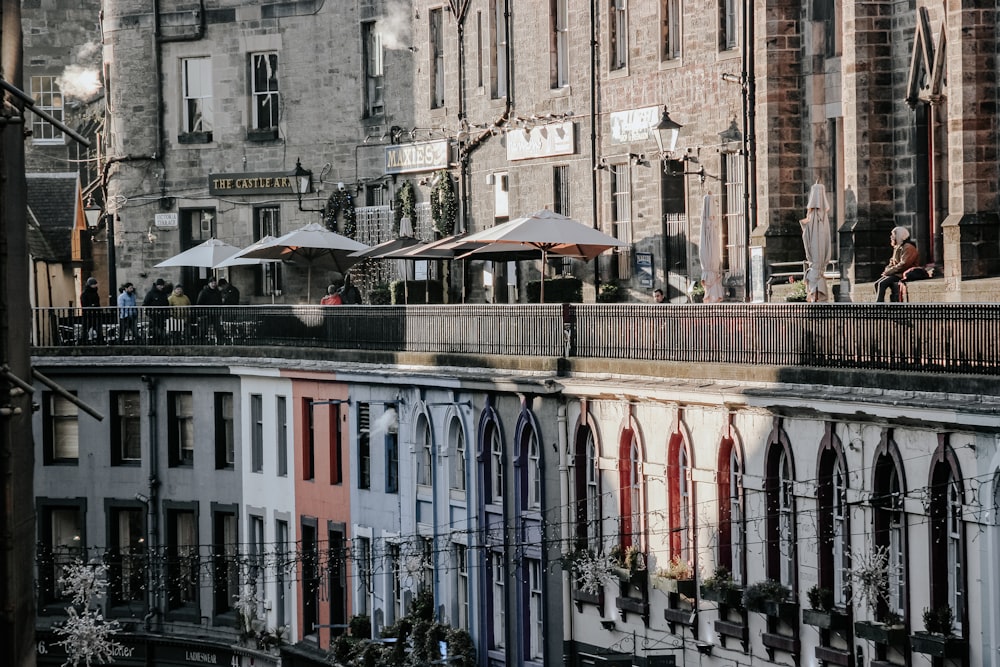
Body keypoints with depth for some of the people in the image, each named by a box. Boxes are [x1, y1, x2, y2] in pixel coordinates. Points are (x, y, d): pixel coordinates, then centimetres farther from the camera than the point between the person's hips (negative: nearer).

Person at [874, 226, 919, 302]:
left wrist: (889, 271, -17)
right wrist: (888, 268, 2)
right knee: (877, 284, -10)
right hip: (896, 273, 10)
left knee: (882, 284, -25)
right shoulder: (897, 248, 19)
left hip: (903, 275, -10)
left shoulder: (908, 248, -12)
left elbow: (903, 264, -22)